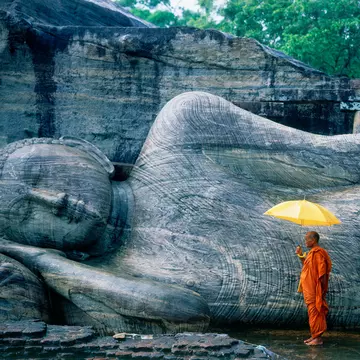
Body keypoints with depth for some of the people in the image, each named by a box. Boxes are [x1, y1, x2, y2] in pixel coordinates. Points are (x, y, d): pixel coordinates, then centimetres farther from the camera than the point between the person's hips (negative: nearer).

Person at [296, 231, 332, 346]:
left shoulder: (318, 253, -18)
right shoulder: (312, 253, 14)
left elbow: (322, 272, -21)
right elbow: (307, 266, 26)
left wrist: (320, 288, -21)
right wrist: (301, 255, 17)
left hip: (314, 289, -10)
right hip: (309, 288, 10)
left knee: (315, 312, -6)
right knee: (313, 312, 14)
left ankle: (318, 338, -3)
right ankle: (315, 336, 20)